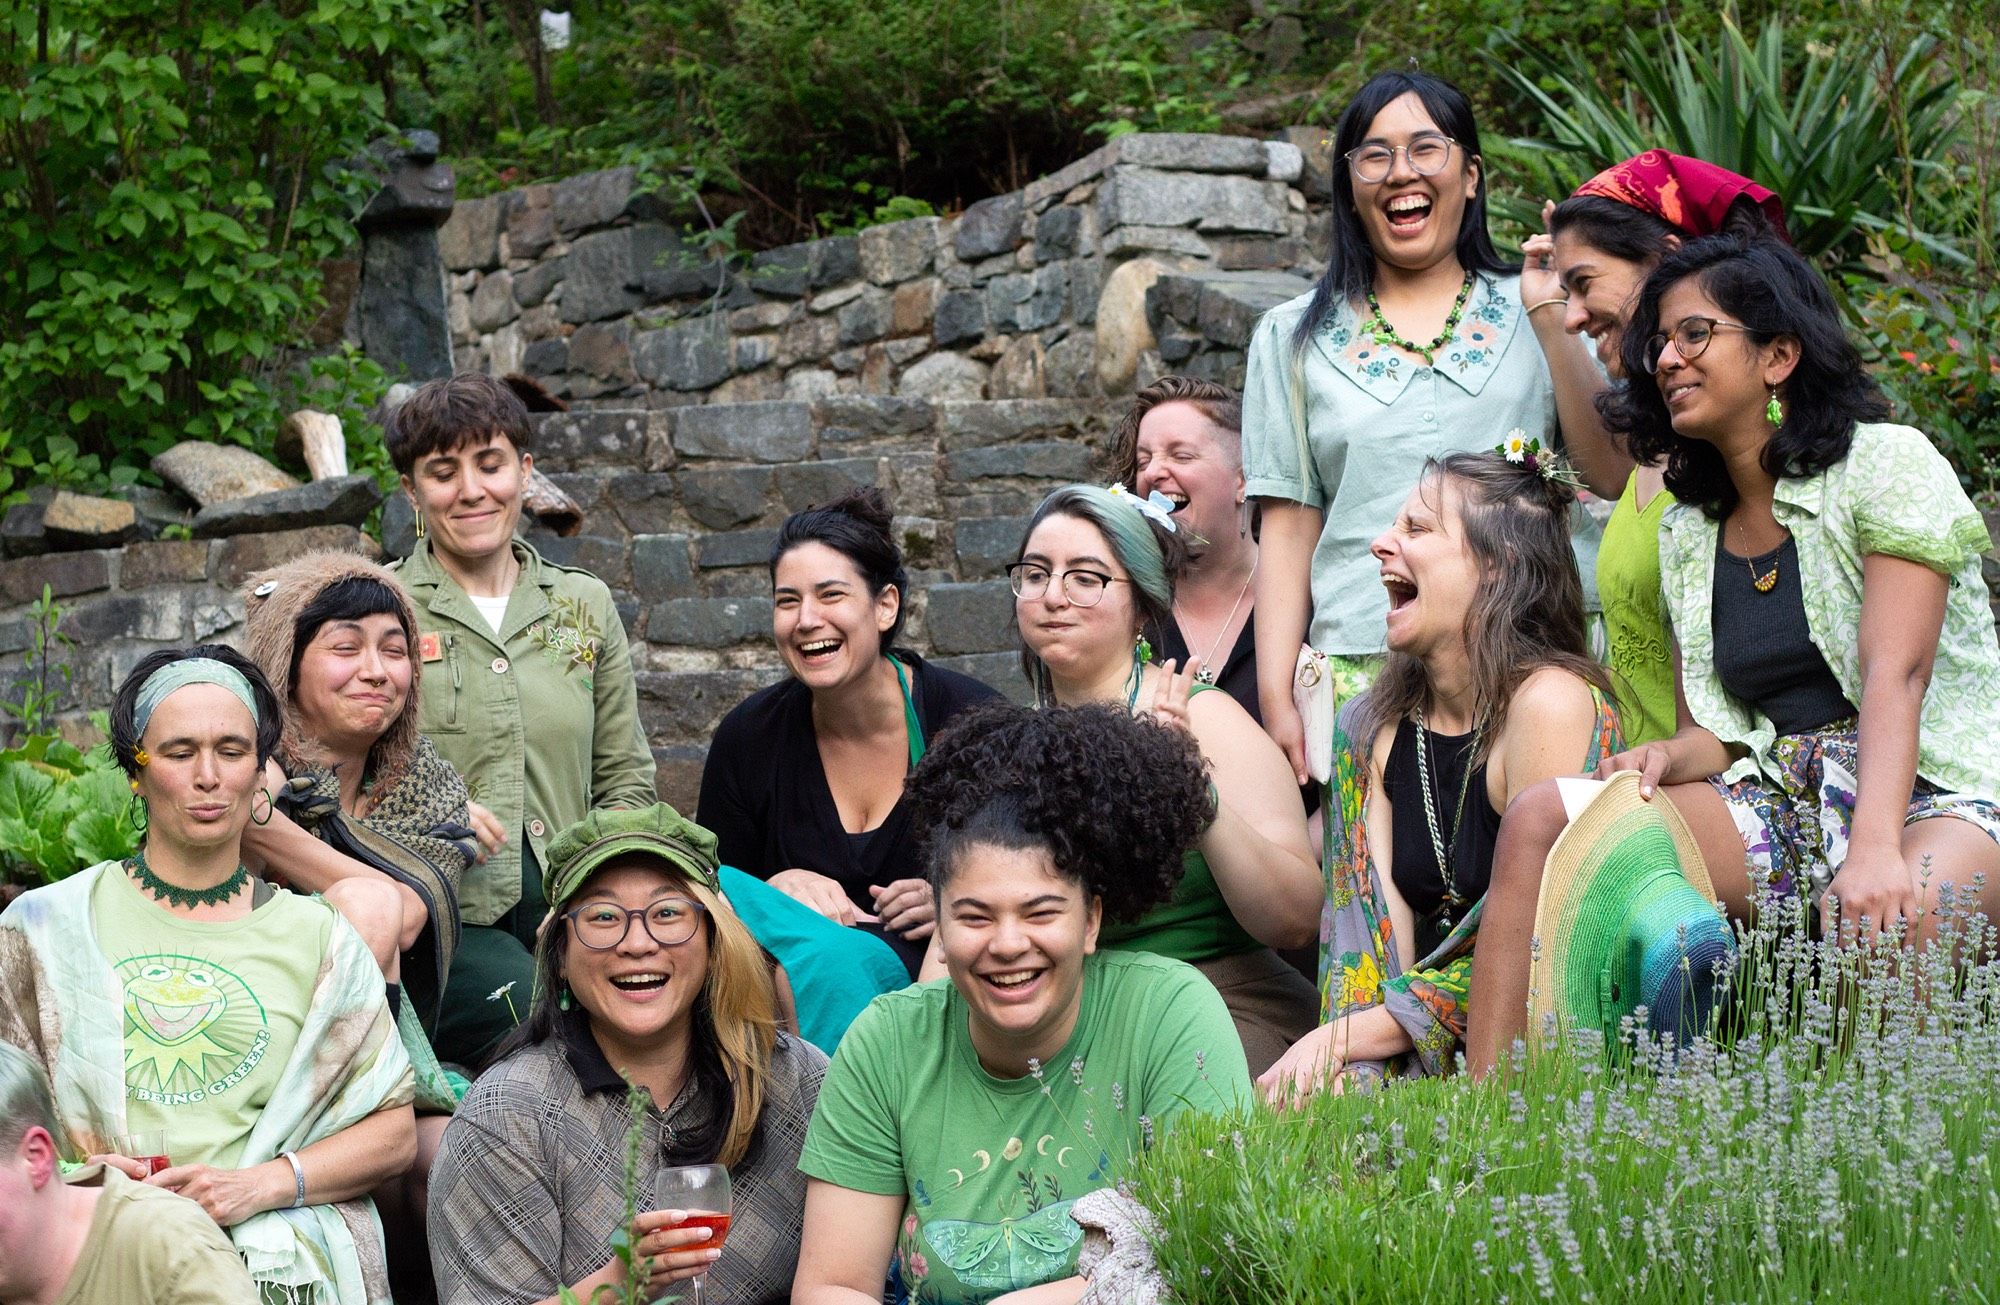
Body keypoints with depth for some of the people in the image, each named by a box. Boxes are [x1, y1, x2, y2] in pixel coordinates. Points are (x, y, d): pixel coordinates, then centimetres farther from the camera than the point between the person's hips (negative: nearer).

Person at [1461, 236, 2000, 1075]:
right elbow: (1716, 727, 14)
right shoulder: (1687, 533, 15)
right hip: (1775, 806, 6)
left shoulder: (1888, 465, -4)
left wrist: (1876, 850, -33)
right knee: (1541, 820, -15)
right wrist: (1670, 758, -12)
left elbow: (1893, 675, -18)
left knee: (1894, 916, -41)